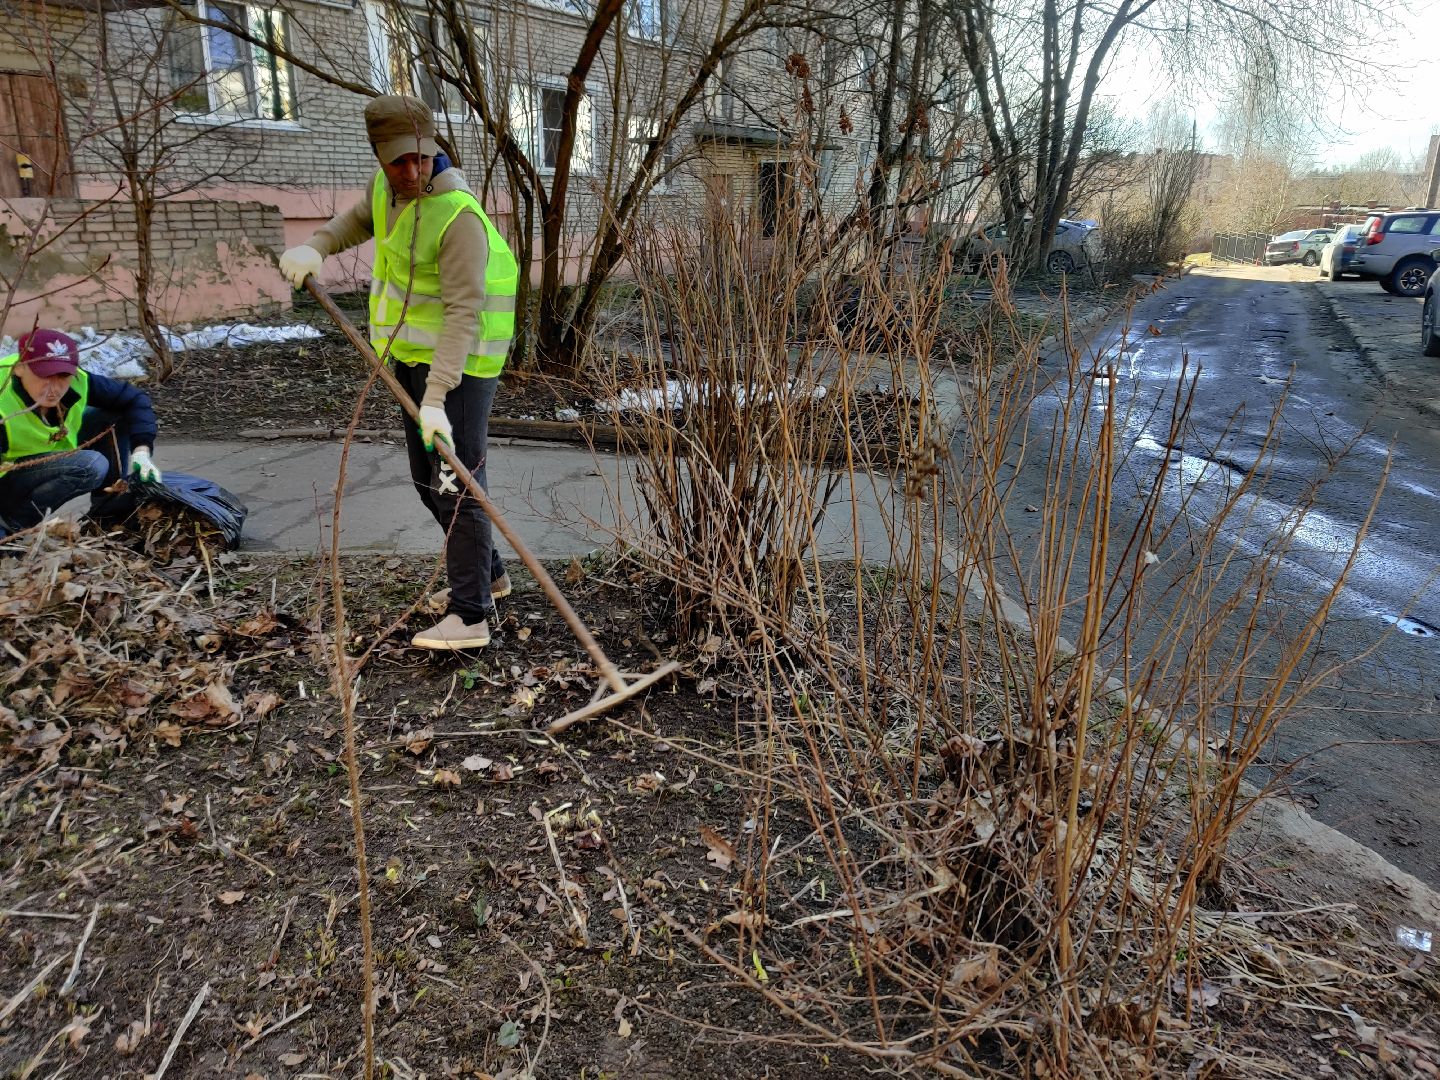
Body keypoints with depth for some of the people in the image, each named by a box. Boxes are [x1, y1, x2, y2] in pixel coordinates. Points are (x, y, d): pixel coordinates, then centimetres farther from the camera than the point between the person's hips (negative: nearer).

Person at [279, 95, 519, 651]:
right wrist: (315, 247, 9)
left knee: (456, 482, -12)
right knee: (427, 478, 15)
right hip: (413, 356, 9)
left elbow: (463, 313, -29)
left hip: (459, 363, -9)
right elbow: (361, 217, 29)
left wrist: (436, 398, -35)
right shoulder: (389, 184, 5)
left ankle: (470, 615, -8)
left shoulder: (458, 215, -22)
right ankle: (487, 572, 30)